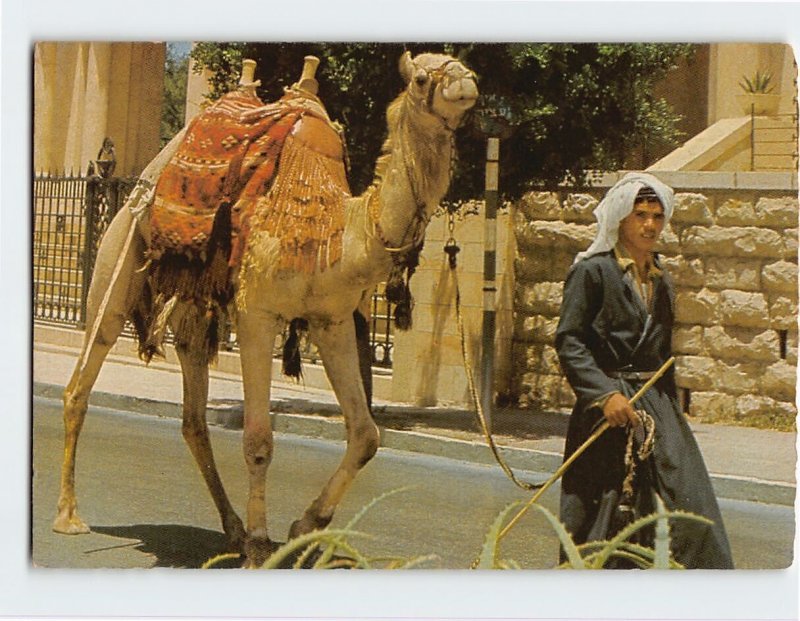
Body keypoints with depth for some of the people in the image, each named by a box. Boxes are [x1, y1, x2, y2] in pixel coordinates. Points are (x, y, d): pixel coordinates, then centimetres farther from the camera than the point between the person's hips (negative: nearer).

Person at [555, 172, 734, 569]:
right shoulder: (591, 271, -4)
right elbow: (568, 342, -11)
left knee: (689, 513, -3)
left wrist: (670, 412, 18)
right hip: (606, 409, -6)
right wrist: (605, 394, -21)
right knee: (603, 519, -2)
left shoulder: (660, 281, 17)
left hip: (657, 406, 6)